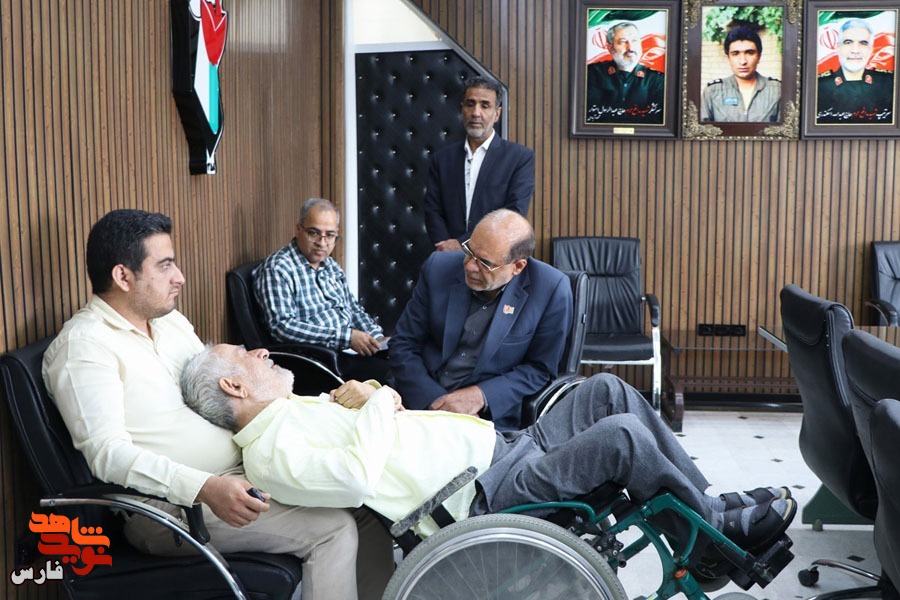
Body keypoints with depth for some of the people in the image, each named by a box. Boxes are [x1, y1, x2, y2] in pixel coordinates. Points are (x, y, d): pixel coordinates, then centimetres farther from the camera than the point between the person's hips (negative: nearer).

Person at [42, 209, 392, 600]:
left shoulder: (170, 320, 14)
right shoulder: (83, 346, -13)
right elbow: (108, 453, -23)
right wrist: (206, 488, -34)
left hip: (244, 472, 9)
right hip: (176, 506, -8)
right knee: (332, 528, -20)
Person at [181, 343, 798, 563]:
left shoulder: (301, 410, 19)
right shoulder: (270, 451, -11)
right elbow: (356, 477, -28)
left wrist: (373, 396, 3)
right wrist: (372, 404, -13)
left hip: (502, 444, 10)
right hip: (488, 495, -10)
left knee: (609, 390, 3)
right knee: (622, 434, -21)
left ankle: (712, 503, 12)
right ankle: (724, 529, 5)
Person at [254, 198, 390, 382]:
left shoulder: (332, 266, 19)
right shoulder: (277, 269, -6)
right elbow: (281, 326, -17)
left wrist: (377, 337, 5)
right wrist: (346, 336, -20)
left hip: (355, 349, 8)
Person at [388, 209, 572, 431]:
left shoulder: (551, 290, -9)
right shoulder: (439, 267, -1)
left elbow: (540, 369, -1)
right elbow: (403, 345, 3)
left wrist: (480, 397, -14)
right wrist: (433, 399, -12)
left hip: (489, 416, -2)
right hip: (419, 402, 2)